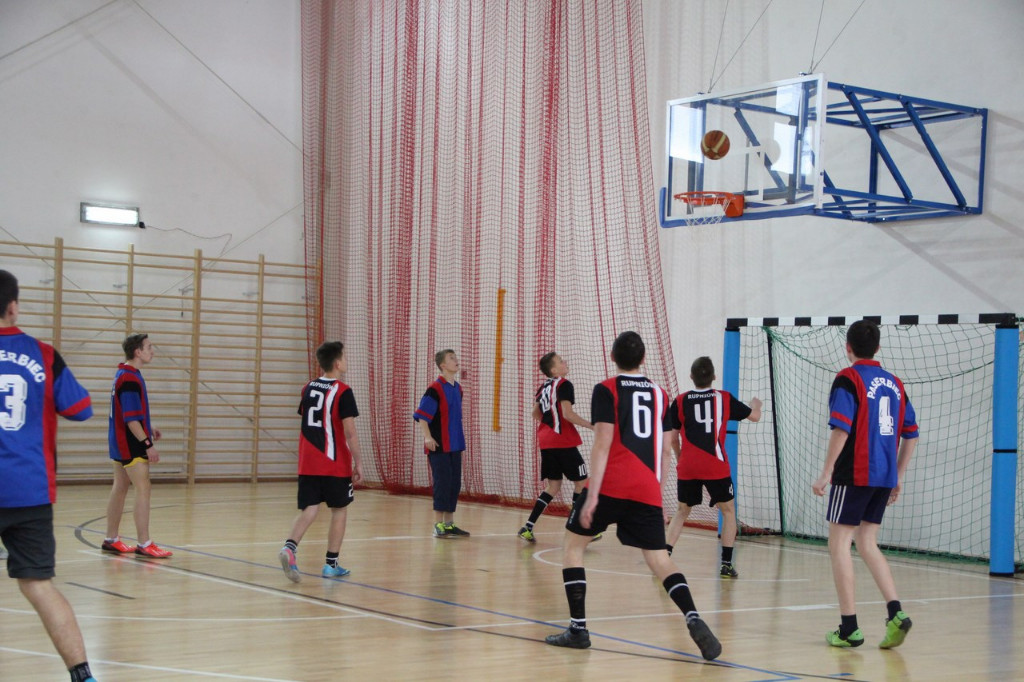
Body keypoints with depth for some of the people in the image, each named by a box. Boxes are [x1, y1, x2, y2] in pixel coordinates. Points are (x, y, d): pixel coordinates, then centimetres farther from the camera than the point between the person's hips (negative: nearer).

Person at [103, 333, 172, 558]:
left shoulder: (123, 375, 12)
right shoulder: (130, 379, -20)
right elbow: (131, 419, -24)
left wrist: (147, 428, 21)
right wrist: (147, 445, -23)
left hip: (120, 442, 10)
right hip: (131, 445, -10)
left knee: (120, 489, 14)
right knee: (143, 490, -9)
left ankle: (111, 540, 21)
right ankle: (143, 544, -10)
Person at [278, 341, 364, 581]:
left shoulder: (308, 389, 10)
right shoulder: (342, 392, -10)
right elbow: (350, 432, -14)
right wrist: (358, 463, -7)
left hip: (307, 462, 5)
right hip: (335, 464, -5)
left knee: (309, 509, 3)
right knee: (339, 510, 9)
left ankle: (290, 547, -22)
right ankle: (331, 564, 12)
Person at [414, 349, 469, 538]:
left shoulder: (458, 389, 12)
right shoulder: (435, 389, -12)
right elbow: (422, 416, -14)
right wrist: (428, 437, -24)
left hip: (455, 446, 8)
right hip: (439, 446, -8)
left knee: (455, 484, 9)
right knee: (442, 483, -7)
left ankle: (449, 524, 17)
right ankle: (438, 525, 0)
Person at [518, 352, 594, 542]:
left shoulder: (543, 386, 14)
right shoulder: (564, 385, -11)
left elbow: (536, 413, 24)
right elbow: (568, 414, -20)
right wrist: (592, 426, -16)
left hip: (546, 442, 8)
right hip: (563, 442, -8)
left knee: (553, 485, 13)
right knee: (581, 482, 4)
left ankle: (528, 527, 4)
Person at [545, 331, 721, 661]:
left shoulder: (606, 390, 0)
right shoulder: (659, 393, 15)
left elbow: (603, 444, -10)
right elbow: (665, 450, 16)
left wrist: (592, 495, -13)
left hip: (611, 485, -4)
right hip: (647, 491, 4)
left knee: (573, 544, 13)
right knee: (659, 559, 6)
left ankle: (578, 628, 8)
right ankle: (693, 619, -18)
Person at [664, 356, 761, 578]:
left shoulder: (680, 401, 4)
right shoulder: (724, 399, 3)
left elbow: (672, 438, 9)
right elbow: (754, 416, 17)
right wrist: (756, 404, 40)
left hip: (687, 468, 2)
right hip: (716, 467, -2)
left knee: (682, 511, 17)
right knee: (728, 511, 15)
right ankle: (726, 564, 8)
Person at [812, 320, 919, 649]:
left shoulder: (848, 379, -7)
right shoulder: (894, 383, 12)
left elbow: (841, 428, -17)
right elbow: (911, 434, 14)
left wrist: (826, 473, -12)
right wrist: (898, 477, 20)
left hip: (854, 475, -6)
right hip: (884, 477, 6)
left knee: (839, 544, 1)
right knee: (867, 544, 15)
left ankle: (849, 628, 0)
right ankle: (895, 612, 0)